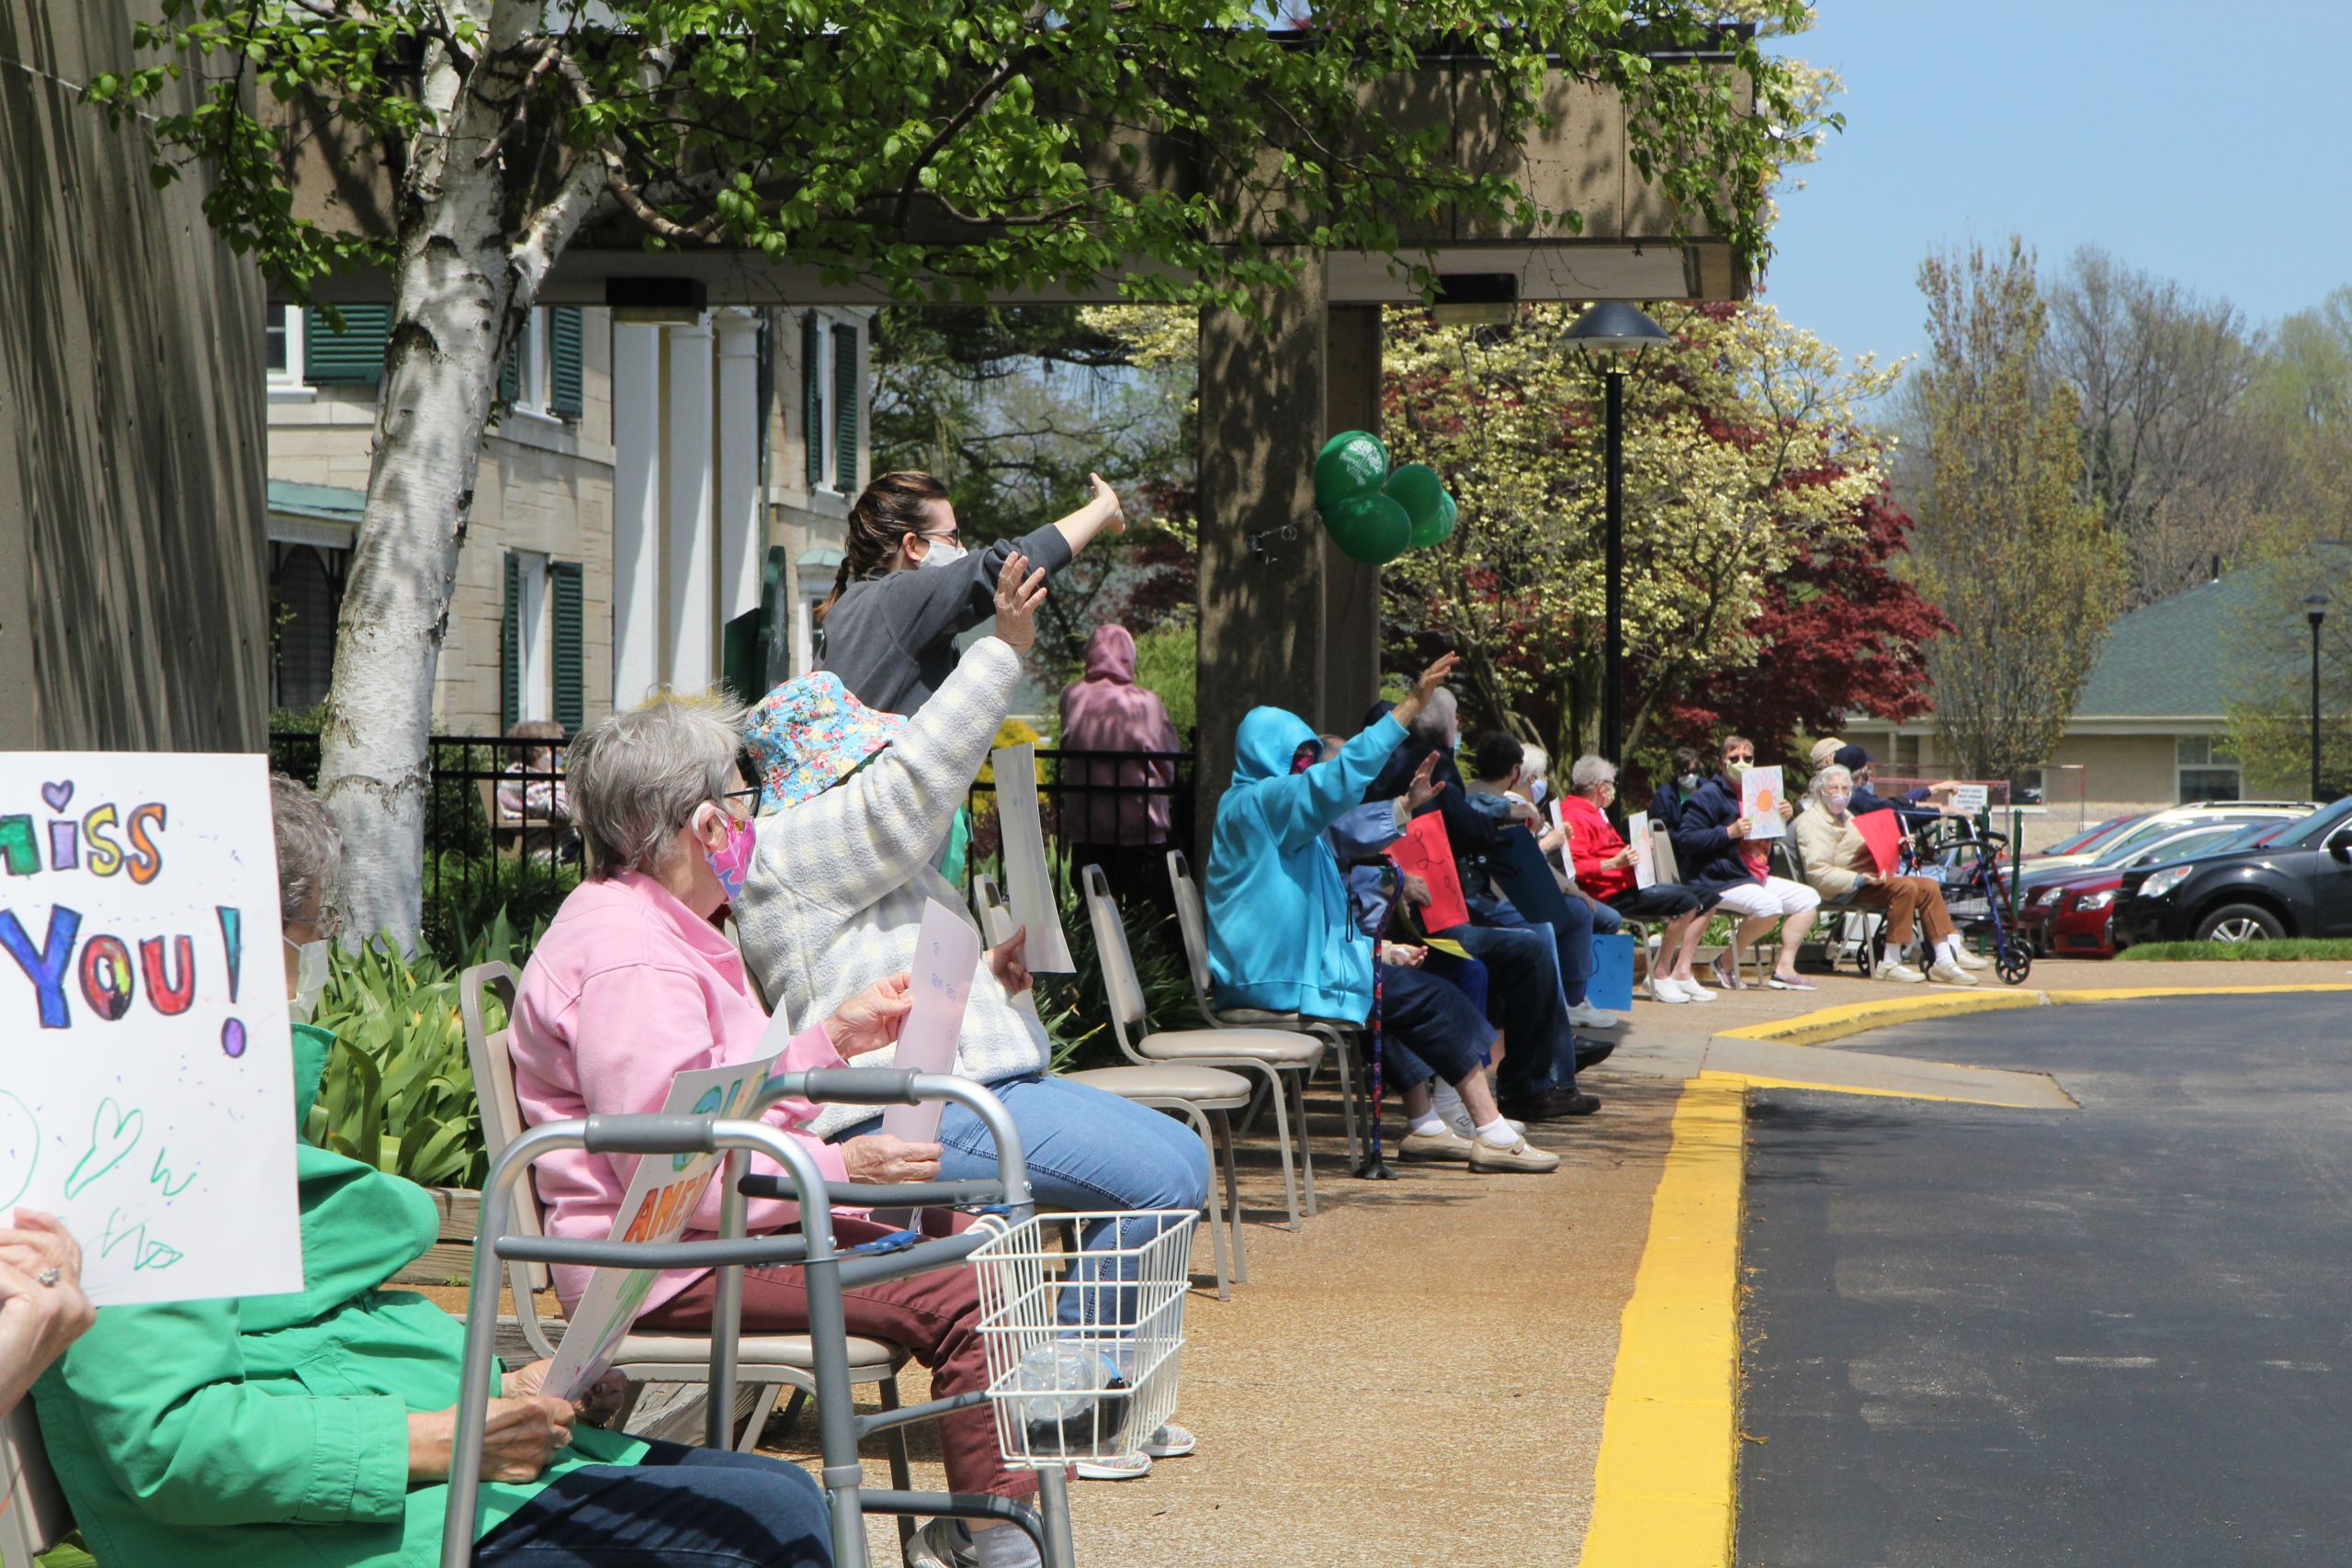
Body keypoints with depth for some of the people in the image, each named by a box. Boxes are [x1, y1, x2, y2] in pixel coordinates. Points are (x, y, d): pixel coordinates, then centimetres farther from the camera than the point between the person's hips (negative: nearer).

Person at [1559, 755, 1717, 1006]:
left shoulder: (1594, 814, 24)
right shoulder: (1576, 817, -12)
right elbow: (1574, 867, -25)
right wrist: (1614, 863, -29)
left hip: (1629, 885, 12)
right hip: (1613, 894, -12)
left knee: (1705, 900, 9)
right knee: (1686, 901, -26)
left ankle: (1681, 973, 1)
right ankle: (1660, 973, -17)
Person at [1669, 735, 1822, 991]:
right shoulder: (1711, 795, -8)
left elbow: (1766, 838, 31)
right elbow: (1685, 838, -18)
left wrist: (1784, 817, 10)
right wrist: (1729, 832, -25)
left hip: (1758, 878, 10)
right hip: (1720, 882, -10)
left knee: (1808, 898, 2)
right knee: (1769, 906, -32)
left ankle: (1784, 970, -2)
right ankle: (1726, 963, -13)